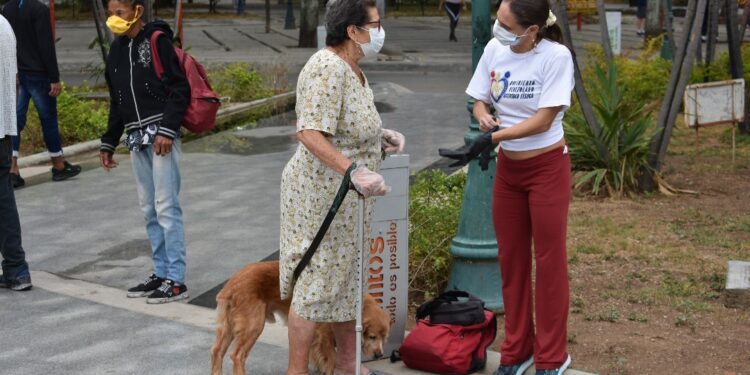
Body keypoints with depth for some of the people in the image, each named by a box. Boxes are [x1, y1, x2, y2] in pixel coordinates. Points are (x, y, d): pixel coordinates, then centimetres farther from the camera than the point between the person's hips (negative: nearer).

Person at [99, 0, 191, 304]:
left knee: (166, 207, -7)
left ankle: (176, 281, -3)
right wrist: (108, 143, 22)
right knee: (149, 209, 11)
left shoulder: (157, 41, -7)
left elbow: (180, 89, -11)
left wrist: (167, 130, -19)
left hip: (161, 135, -7)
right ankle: (161, 273, 20)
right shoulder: (117, 49, 15)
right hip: (136, 139, 8)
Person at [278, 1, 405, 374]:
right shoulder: (328, 68, -22)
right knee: (315, 281, -2)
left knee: (346, 276, 18)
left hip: (346, 194, 10)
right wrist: (354, 172, -36)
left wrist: (379, 134, 8)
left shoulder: (350, 67, 9)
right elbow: (309, 133, -30)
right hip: (322, 192, -10)